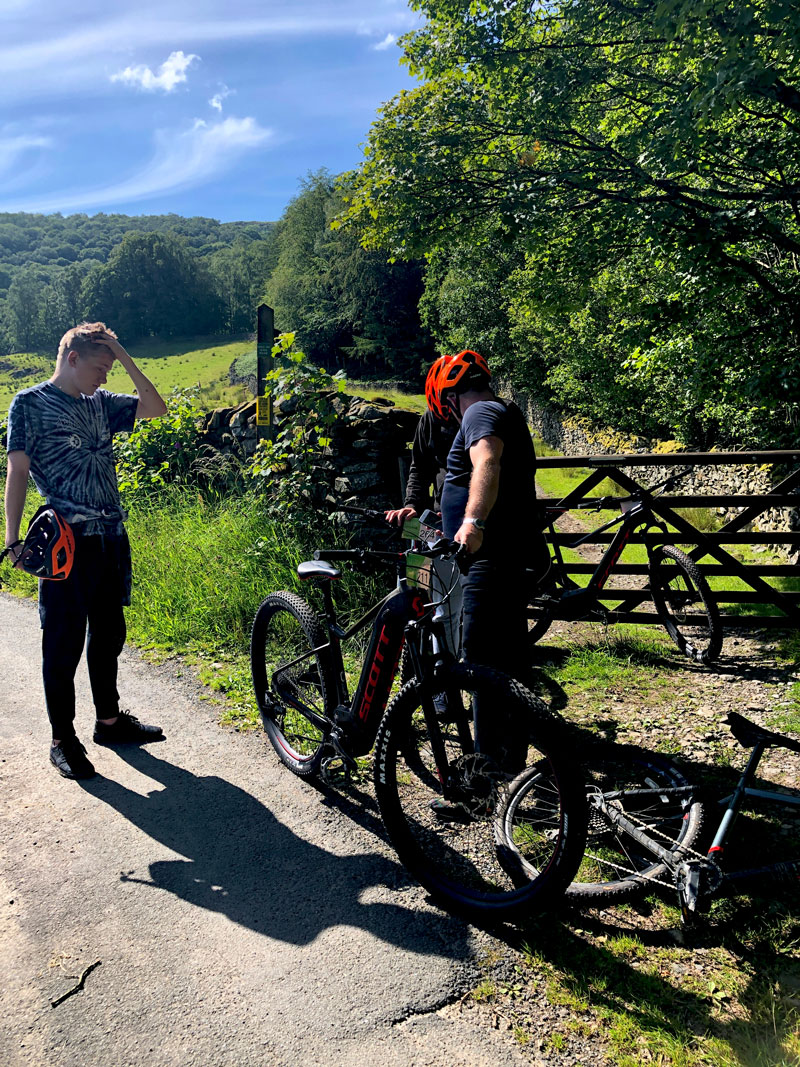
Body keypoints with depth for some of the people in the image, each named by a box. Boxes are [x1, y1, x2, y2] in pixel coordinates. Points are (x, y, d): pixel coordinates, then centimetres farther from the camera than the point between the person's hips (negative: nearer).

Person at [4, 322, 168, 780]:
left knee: (109, 633, 15)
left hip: (111, 537, 6)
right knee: (64, 642, 2)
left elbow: (156, 408, 8)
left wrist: (126, 359, 1)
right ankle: (63, 739, 15)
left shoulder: (100, 401, 12)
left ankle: (110, 719, 31)